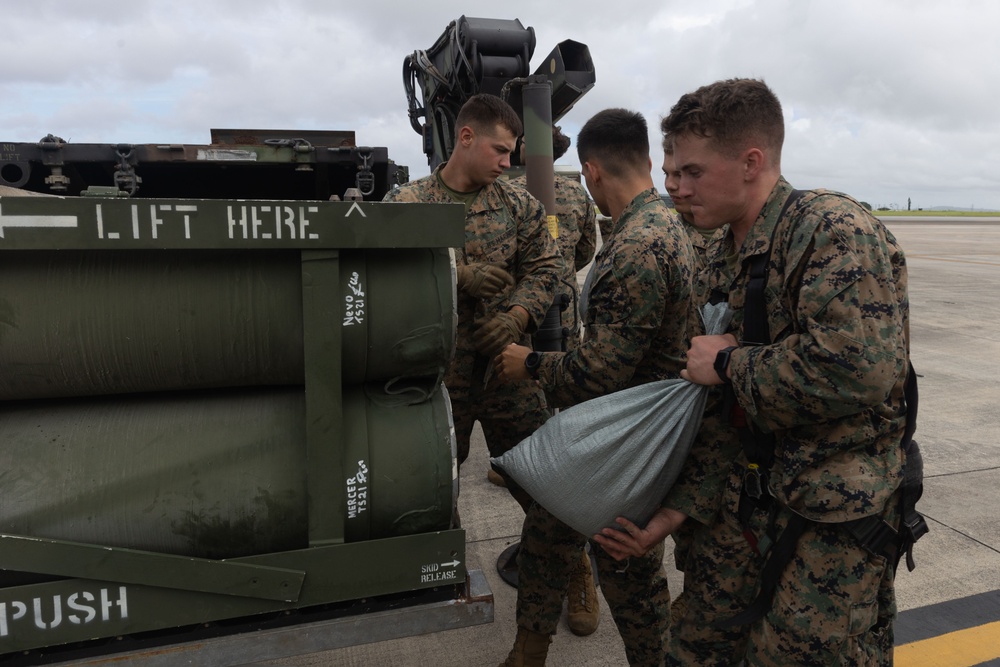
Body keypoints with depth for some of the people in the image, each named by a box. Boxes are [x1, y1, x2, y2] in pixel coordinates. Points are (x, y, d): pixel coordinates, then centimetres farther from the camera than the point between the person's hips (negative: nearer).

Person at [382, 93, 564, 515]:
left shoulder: (519, 204, 8)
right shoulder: (404, 203, -1)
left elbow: (544, 267, 4)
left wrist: (516, 319, -14)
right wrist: (458, 277, -21)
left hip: (507, 368, 2)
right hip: (436, 373, -1)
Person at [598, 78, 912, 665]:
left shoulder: (834, 229, -18)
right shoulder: (724, 269, 7)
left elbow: (857, 369, -32)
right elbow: (725, 411, 9)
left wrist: (728, 362, -17)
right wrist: (677, 511, 3)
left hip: (834, 517, -8)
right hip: (744, 502, 8)